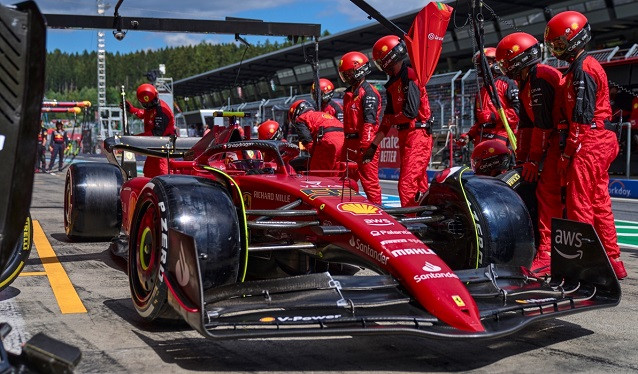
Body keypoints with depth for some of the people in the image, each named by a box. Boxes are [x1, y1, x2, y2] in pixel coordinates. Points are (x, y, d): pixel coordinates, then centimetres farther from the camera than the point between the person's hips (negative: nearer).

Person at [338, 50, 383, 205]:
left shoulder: (368, 92, -11)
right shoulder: (349, 93, 19)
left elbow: (370, 121, -20)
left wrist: (366, 144, -25)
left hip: (364, 142, -10)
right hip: (350, 142, 10)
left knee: (369, 179, -5)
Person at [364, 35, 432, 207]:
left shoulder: (410, 77, -13)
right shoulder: (393, 83, 16)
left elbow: (411, 113, -21)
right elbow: (388, 115, 17)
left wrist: (389, 119, -2)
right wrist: (374, 145, 14)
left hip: (417, 136, -10)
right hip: (405, 137, 10)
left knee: (407, 184, -14)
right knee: (419, 185, 12)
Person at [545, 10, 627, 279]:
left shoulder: (582, 70, -13)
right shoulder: (590, 66, 19)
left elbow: (581, 118, -19)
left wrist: (567, 153, -17)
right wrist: (570, 149, 17)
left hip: (589, 143, -10)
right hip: (602, 141, 10)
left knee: (579, 204, -7)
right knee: (599, 203, 13)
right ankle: (613, 262, 20)